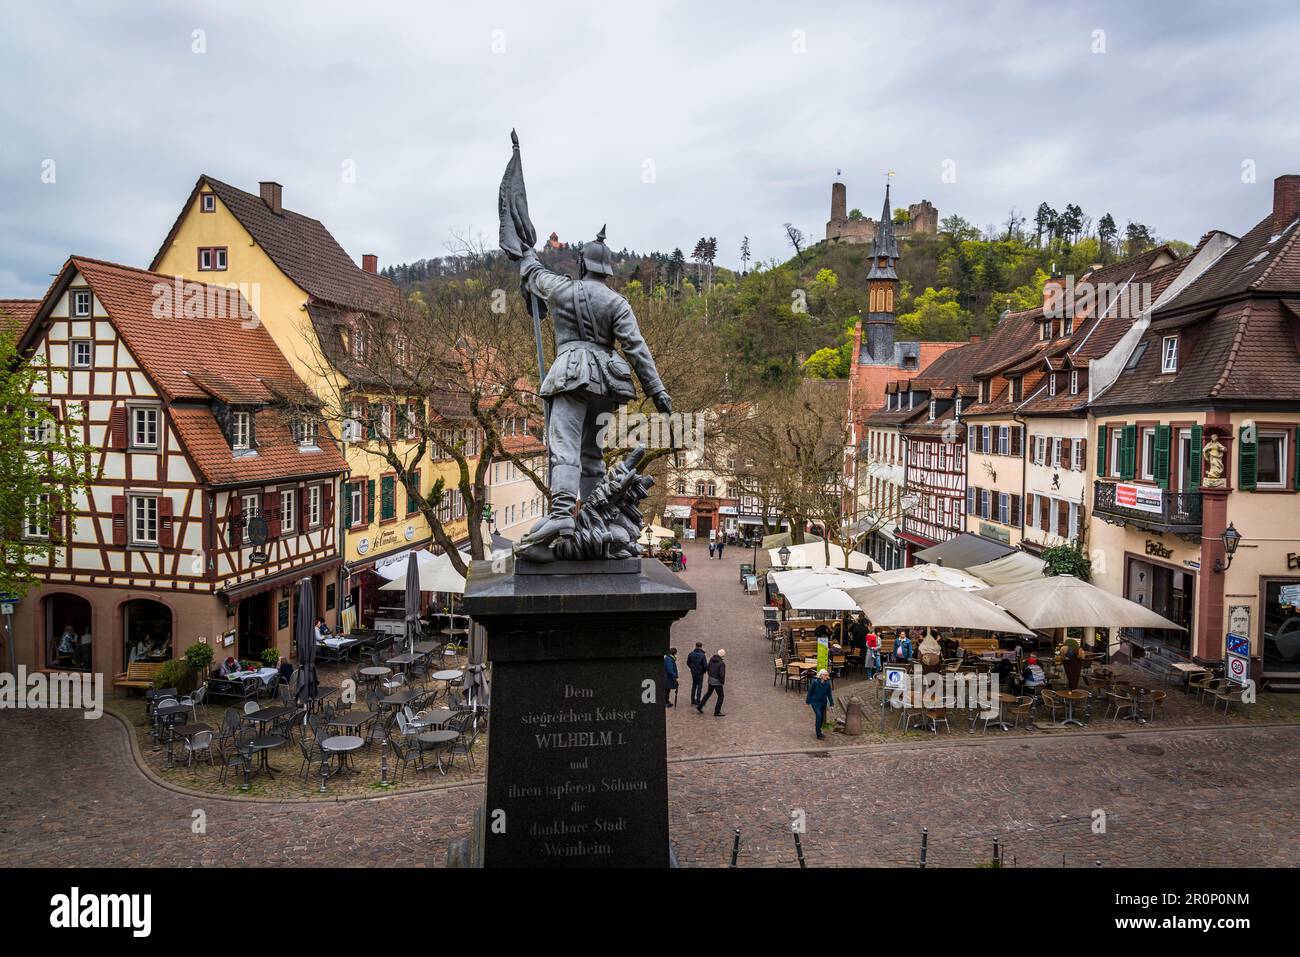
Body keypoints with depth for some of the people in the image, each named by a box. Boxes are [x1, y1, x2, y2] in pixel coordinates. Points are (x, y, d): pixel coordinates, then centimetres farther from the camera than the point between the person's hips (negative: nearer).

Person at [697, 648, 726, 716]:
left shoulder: (711, 659, -2)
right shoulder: (722, 663, -23)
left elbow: (708, 668, 9)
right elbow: (722, 674, -25)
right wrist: (722, 682, -7)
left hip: (710, 679, 7)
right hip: (717, 682, -7)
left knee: (708, 693, 25)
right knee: (720, 696, 8)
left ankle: (699, 707, 29)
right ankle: (717, 712, 11)